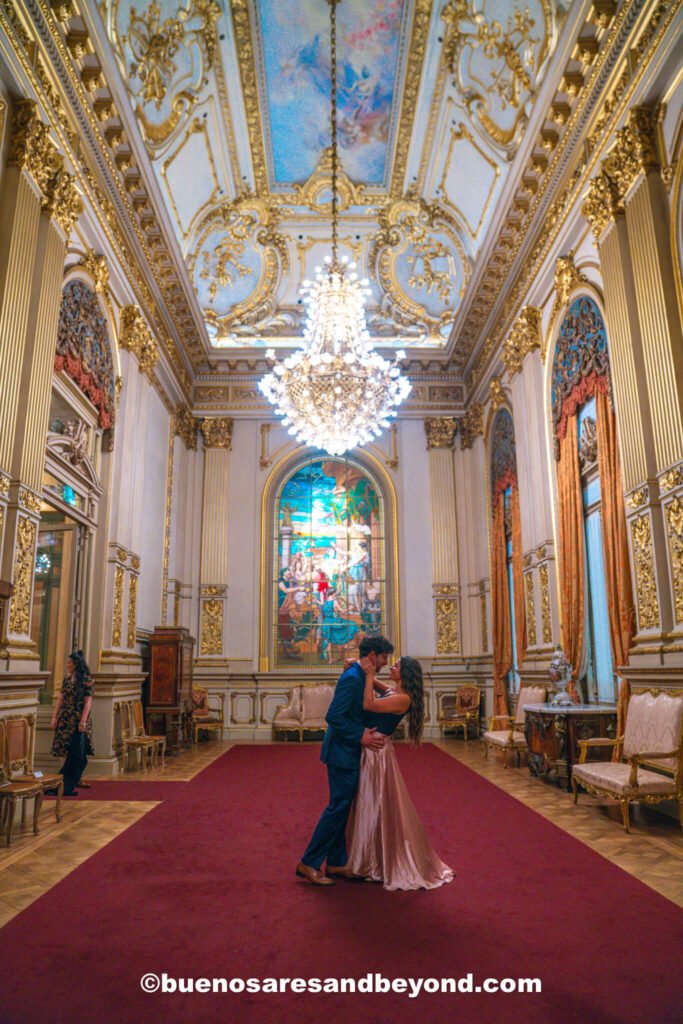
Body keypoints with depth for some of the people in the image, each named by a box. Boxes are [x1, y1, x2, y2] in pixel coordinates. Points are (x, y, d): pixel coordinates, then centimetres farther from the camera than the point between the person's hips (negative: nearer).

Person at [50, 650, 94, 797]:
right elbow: (61, 699, 11)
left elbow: (88, 702, -11)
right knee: (72, 753, 7)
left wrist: (83, 721, -16)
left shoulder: (86, 680, -9)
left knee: (76, 753, -1)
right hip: (65, 719, 5)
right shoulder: (67, 678, 8)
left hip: (78, 721, -5)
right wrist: (55, 717, 5)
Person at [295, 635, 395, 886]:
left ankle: (336, 862, 25)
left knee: (341, 807, 15)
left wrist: (366, 733, 7)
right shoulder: (352, 678, -21)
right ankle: (308, 863, 5)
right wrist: (360, 737, -21)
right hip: (343, 753, -10)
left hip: (348, 752, 10)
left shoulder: (359, 676, 10)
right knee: (339, 807, -4)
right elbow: (333, 716, -25)